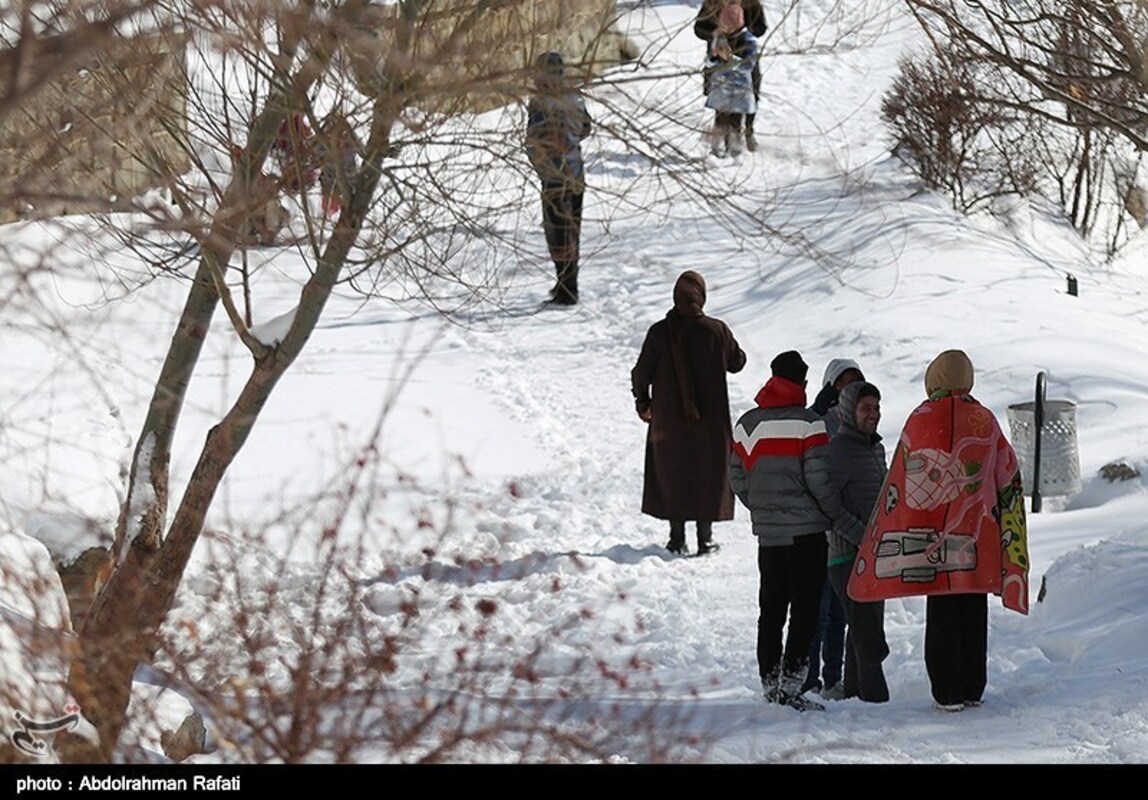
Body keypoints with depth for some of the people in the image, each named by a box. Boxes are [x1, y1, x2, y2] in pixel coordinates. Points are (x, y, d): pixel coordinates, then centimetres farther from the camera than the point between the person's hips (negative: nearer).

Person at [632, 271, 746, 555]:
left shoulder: (659, 332, -8)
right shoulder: (716, 330, -9)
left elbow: (642, 373, -4)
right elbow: (737, 362, 4)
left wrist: (642, 401, 13)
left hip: (668, 422, 1)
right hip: (710, 422, 0)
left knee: (671, 475, 11)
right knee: (708, 476, 8)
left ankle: (677, 537, 10)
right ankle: (705, 537, 7)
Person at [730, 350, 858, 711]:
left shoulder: (747, 424, 7)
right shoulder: (808, 424, -11)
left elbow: (737, 478, 11)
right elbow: (819, 479, -15)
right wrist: (839, 517, -2)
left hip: (766, 531, 6)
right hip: (806, 530, -6)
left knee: (771, 609, 13)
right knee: (805, 609, -3)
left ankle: (769, 681, 16)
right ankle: (790, 683, -10)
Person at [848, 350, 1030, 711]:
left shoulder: (922, 419, -3)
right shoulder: (985, 421, 6)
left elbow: (902, 480, -2)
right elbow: (1007, 478, 11)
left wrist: (886, 533, 5)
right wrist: (1007, 532, 20)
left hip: (932, 530, -3)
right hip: (978, 533, 3)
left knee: (941, 613, 0)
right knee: (974, 612, 8)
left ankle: (947, 692, -3)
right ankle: (973, 689, 10)